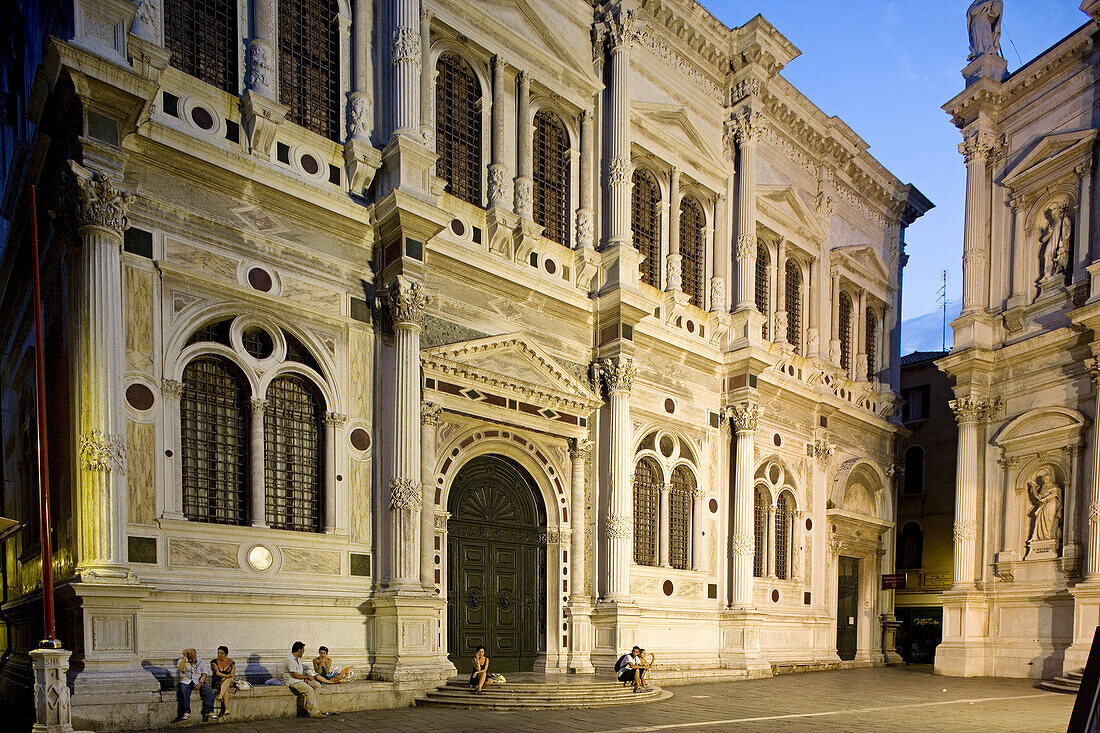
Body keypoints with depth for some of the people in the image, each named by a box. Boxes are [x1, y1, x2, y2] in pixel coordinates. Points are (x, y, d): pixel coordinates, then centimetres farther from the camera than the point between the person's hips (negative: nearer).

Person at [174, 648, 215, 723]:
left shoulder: (201, 662, 10)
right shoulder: (182, 660, 7)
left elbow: (204, 674, 2)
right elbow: (180, 668, -15)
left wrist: (200, 682, -17)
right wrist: (184, 657, -10)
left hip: (198, 681, 1)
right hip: (185, 681, -1)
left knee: (208, 690, -26)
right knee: (183, 690, -36)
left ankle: (208, 712, -29)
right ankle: (186, 712, -37)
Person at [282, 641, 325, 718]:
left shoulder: (298, 658, 13)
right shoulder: (290, 660, -19)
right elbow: (296, 675, -21)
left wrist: (306, 677, -3)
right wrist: (307, 677, -8)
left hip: (301, 679, 10)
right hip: (292, 681, -10)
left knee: (317, 685, -8)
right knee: (309, 690, -29)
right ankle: (314, 712, -22)